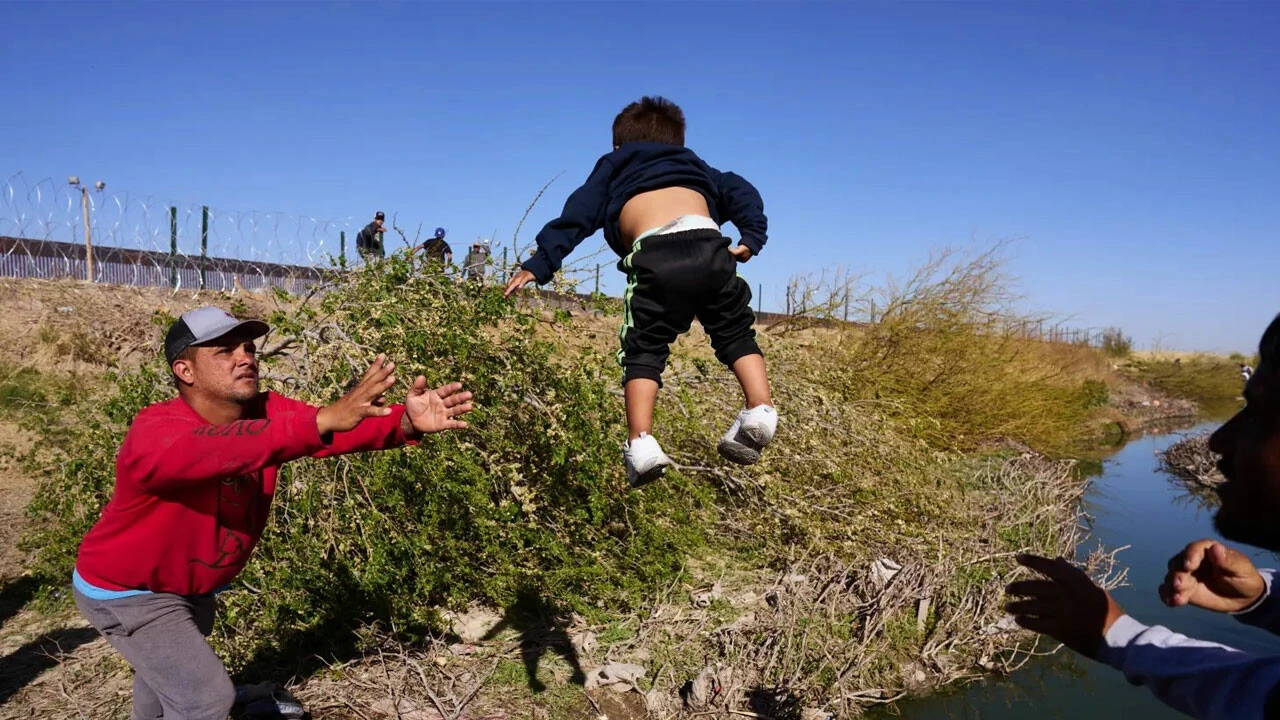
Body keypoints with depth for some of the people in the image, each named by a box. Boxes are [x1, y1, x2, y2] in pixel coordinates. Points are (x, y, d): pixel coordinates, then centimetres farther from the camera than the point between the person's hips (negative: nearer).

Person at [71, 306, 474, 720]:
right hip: (127, 591, -7)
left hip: (192, 584, 7)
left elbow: (343, 429, -34)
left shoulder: (265, 413, -17)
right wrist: (322, 421, -69)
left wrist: (405, 422, -53)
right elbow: (221, 448, -57)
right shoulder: (155, 434, -35)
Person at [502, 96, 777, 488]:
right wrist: (752, 237, 14)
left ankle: (641, 444, -6)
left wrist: (539, 264, 17)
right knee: (736, 335, 17)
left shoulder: (612, 168, 33)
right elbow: (741, 191, 23)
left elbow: (576, 217, 21)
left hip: (655, 258, -2)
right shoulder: (696, 166, 39)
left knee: (643, 351, 6)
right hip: (708, 247, 2)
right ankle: (760, 411, -1)